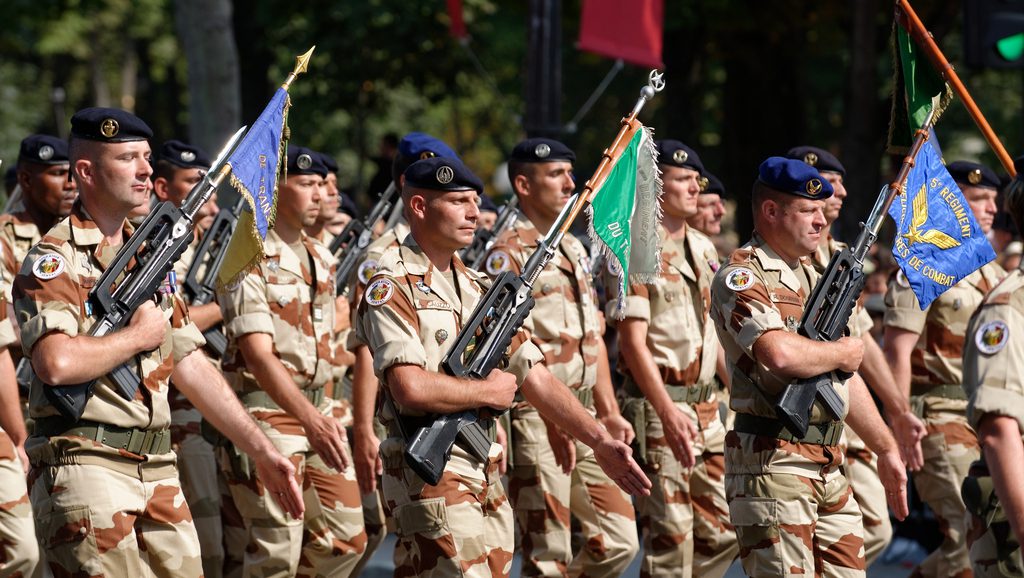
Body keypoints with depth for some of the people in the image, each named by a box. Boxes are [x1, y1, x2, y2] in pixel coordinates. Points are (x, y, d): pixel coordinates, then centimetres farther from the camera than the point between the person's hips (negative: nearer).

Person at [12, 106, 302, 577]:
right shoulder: (55, 259, -8)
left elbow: (193, 367, 20)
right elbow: (57, 362, -26)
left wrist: (261, 450, 15)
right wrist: (138, 335, -10)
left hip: (157, 470, 8)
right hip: (85, 469, -8)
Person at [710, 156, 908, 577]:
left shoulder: (812, 277, 19)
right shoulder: (741, 276, -9)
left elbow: (846, 379, 26)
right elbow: (779, 354, -27)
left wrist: (886, 448, 25)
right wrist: (842, 353, -9)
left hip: (830, 466, 9)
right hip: (772, 463, -9)